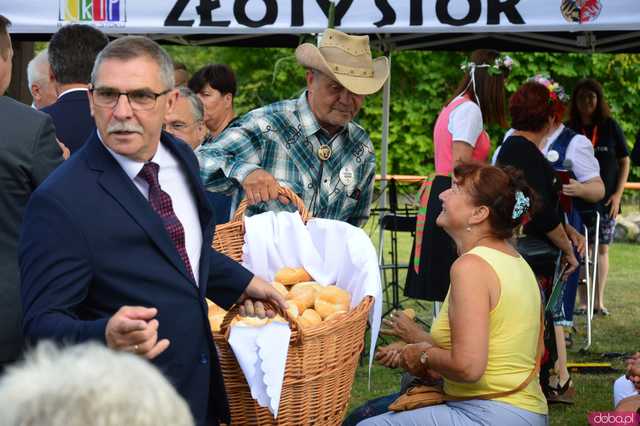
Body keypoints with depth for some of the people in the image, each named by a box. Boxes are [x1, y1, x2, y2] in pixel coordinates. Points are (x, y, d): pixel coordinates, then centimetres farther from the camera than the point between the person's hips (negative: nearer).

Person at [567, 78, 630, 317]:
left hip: (606, 200, 0)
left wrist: (618, 194, -2)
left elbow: (624, 162, 6)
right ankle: (583, 301, 3)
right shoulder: (568, 129, 2)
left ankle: (599, 301, 9)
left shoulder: (610, 127, 3)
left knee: (602, 249, 3)